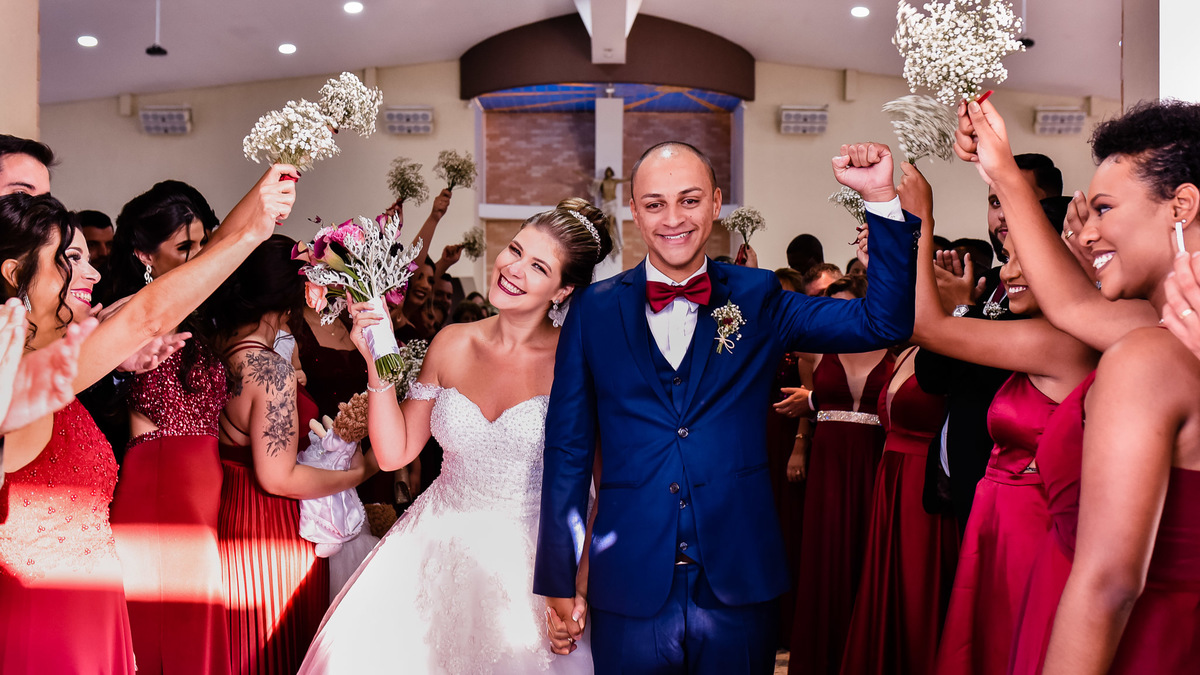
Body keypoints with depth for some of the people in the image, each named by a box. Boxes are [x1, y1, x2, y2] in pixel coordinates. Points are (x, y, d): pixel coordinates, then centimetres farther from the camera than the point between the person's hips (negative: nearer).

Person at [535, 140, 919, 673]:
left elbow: (885, 322, -6)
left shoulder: (758, 300, 2)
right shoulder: (594, 311, 1)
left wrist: (881, 197, -15)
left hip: (739, 587, 1)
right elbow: (567, 449, 3)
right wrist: (557, 579, 3)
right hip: (629, 594, 0)